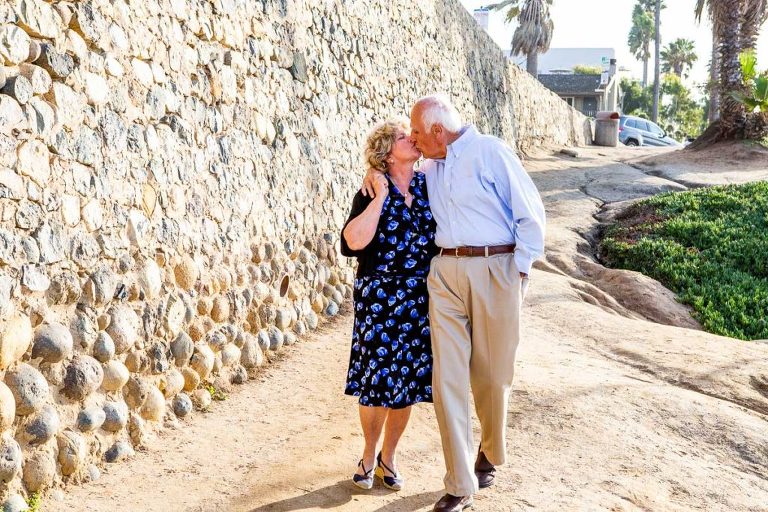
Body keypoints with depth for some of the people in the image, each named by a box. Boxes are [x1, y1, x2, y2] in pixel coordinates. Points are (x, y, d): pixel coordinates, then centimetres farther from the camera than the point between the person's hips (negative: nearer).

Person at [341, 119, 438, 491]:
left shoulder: (429, 185, 3)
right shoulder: (371, 193, -6)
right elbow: (354, 241, -21)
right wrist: (381, 197, -19)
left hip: (419, 298, 3)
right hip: (380, 297, -3)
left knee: (407, 379, 9)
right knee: (377, 378, 3)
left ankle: (388, 456, 28)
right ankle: (369, 454, 27)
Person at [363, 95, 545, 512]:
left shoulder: (490, 152, -4)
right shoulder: (430, 167, 14)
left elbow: (531, 214, -4)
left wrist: (518, 271, -6)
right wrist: (378, 171, 14)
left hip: (495, 270, -4)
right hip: (445, 272, 5)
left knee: (490, 375, 8)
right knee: (448, 376, -2)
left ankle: (489, 455, 36)